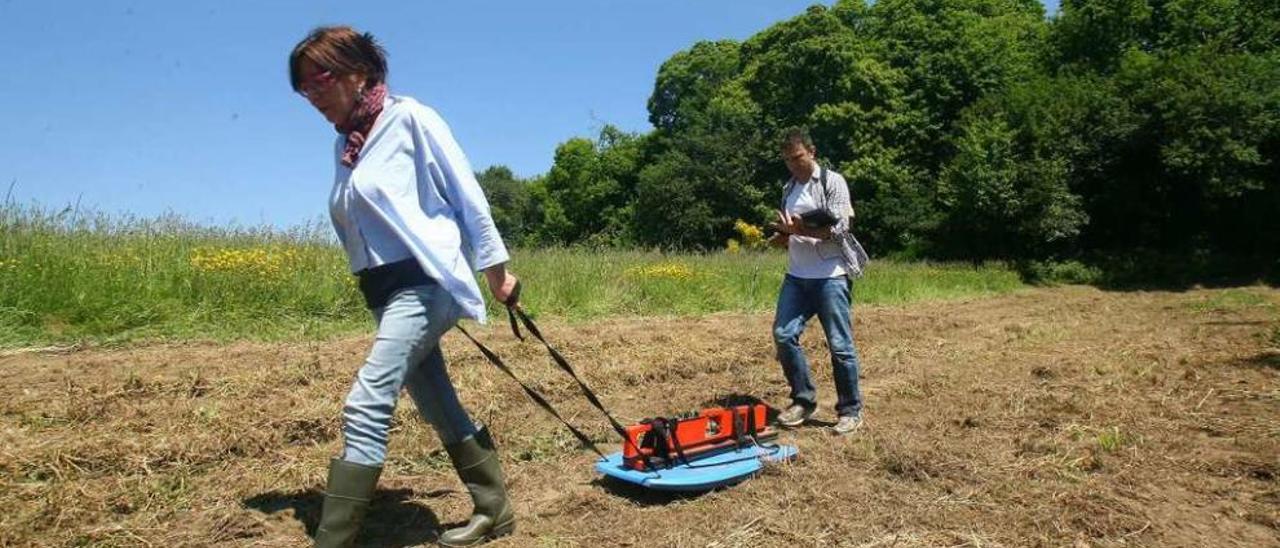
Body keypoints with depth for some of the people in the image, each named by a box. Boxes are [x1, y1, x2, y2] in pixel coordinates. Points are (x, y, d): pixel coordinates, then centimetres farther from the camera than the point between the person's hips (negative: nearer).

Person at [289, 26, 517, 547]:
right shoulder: (344, 142, 14)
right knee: (438, 407, 13)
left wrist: (496, 269, -5)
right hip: (382, 290, 9)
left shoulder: (409, 117, -7)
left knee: (366, 407, -16)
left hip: (425, 281, -8)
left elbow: (466, 194, -7)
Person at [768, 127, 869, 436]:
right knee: (783, 334, -2)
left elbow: (839, 228, -14)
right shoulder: (789, 188, 16)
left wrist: (801, 229, -22)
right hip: (796, 276, 6)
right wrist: (782, 236, 2)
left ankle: (850, 411, 12)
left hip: (831, 276, -6)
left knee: (840, 344, -2)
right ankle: (803, 400, 13)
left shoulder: (832, 182, -4)